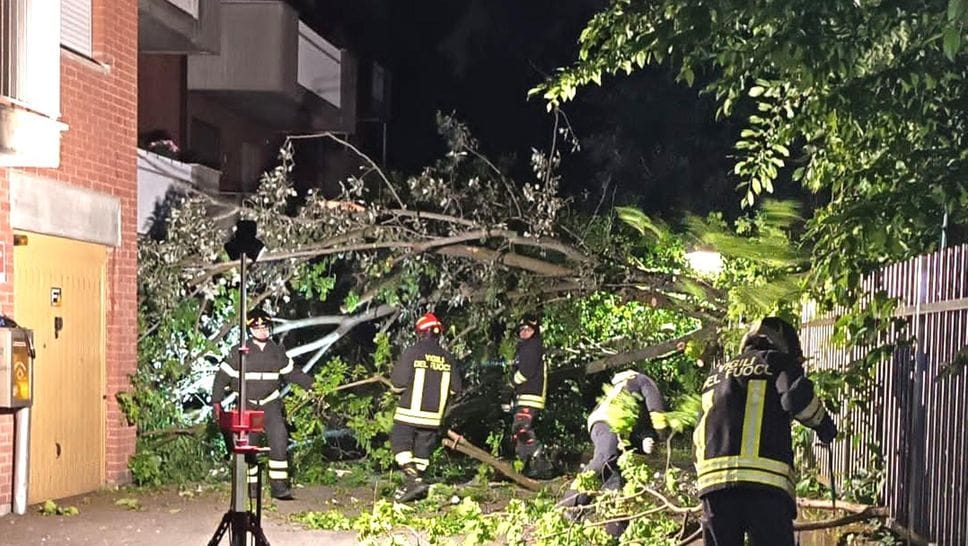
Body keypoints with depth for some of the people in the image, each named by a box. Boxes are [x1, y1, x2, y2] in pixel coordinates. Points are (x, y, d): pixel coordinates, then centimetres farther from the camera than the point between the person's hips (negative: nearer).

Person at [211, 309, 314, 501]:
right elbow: (222, 377, 2)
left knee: (279, 442, -14)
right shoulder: (239, 352, -1)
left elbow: (292, 372, 20)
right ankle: (251, 487, 18)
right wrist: (217, 402, -4)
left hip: (271, 405, 1)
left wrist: (311, 384, 13)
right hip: (247, 406, -1)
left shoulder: (277, 351, 8)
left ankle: (279, 486, -12)